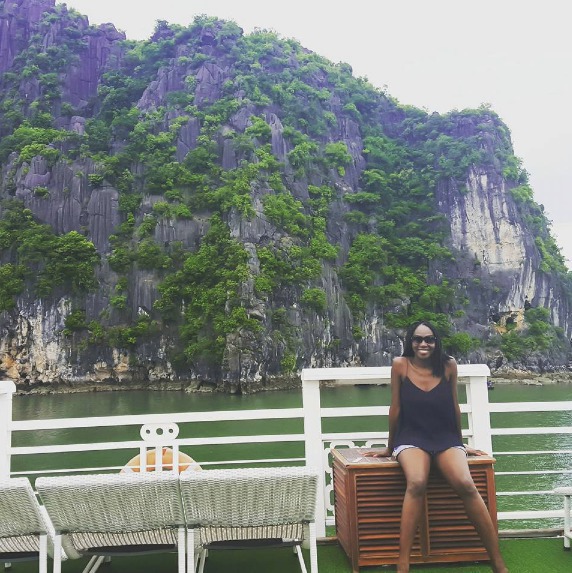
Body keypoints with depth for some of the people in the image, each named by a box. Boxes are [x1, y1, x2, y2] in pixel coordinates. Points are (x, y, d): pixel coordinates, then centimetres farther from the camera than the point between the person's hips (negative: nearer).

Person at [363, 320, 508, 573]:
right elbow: (395, 408, 1)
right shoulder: (400, 365, -6)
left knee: (466, 484, -27)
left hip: (446, 438, 2)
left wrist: (460, 444, 18)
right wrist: (390, 447, 10)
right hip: (411, 438, -1)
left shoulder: (449, 365, -1)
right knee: (416, 483, -33)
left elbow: (454, 406, 10)